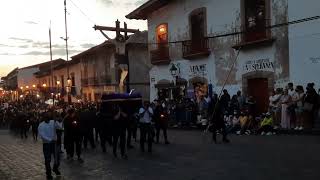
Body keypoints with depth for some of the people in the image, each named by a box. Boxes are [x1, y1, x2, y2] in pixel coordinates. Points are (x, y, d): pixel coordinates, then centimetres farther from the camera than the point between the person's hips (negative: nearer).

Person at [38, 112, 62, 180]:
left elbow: (60, 127, -14)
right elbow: (42, 135, -16)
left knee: (57, 157, 6)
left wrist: (55, 122, -30)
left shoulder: (53, 122, 1)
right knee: (47, 159, 5)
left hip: (54, 142, 2)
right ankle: (48, 173, 21)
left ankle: (55, 169, 34)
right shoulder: (41, 125, -7)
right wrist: (50, 140, -26)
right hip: (46, 144, -2)